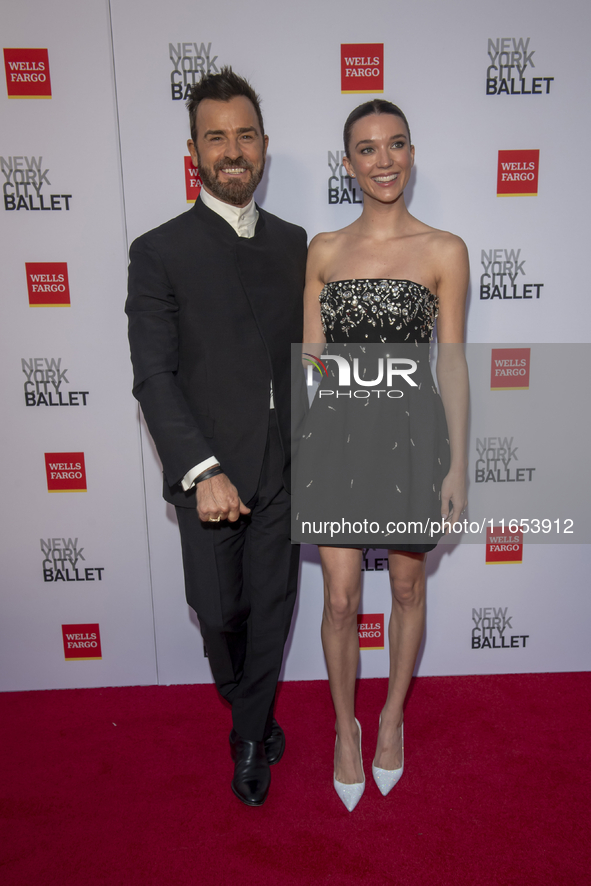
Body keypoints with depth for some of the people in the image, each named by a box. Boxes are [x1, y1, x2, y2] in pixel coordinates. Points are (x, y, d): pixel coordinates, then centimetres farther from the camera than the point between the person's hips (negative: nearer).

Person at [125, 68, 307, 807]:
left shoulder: (294, 243, 8)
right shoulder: (159, 252, -5)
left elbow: (304, 351, 11)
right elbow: (153, 376, -11)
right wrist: (203, 471, -20)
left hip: (282, 469, 4)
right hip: (209, 473, -3)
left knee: (271, 609, 12)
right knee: (218, 613, 10)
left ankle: (249, 738, 36)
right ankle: (247, 711, 43)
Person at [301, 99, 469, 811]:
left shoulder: (444, 252, -1)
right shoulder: (322, 252, 5)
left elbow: (452, 363, -1)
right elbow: (311, 359, 5)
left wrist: (457, 463, -3)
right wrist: (299, 451, 3)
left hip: (413, 429, -1)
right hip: (338, 430, 1)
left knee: (407, 587, 13)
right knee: (340, 598, 5)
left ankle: (393, 715, 39)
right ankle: (345, 726, 31)